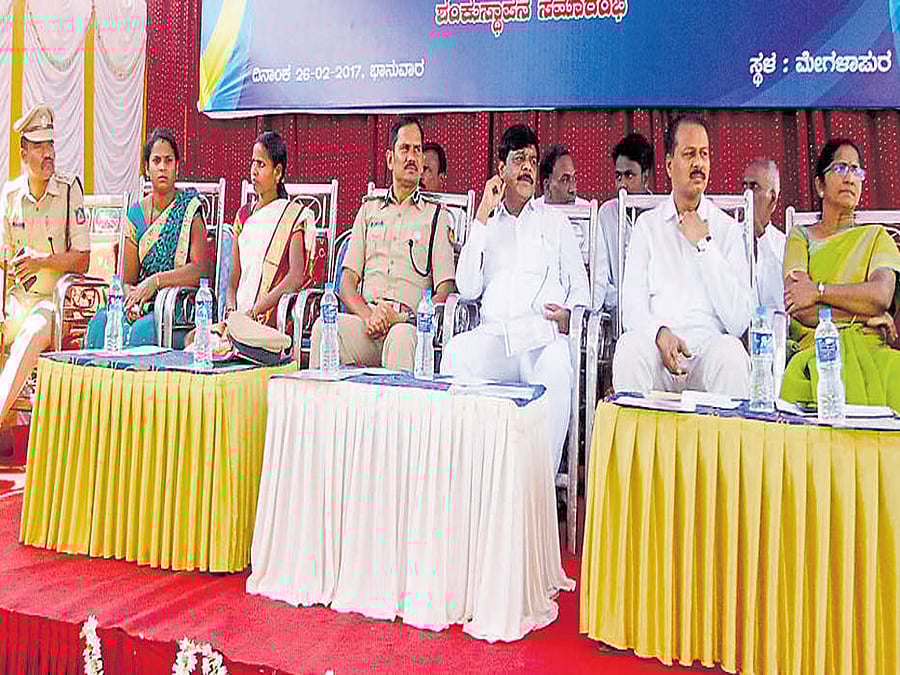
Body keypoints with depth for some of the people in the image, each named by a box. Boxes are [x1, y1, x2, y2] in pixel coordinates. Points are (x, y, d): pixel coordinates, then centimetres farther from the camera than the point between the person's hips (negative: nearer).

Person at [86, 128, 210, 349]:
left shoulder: (190, 207, 0)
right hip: (144, 307, 4)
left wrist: (156, 280, -23)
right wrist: (131, 301, -10)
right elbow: (127, 280, 12)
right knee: (100, 322, -24)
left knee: (142, 330, -33)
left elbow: (200, 269, -12)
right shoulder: (136, 213, 13)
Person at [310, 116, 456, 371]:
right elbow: (347, 281, 15)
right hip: (365, 320, 3)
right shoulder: (369, 210, 24)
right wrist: (368, 315, -7)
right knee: (323, 326, -29)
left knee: (401, 336, -38)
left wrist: (405, 318, -13)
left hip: (409, 324, -2)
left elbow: (446, 290, 4)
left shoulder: (437, 216, 15)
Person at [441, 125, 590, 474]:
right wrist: (483, 216, 8)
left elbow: (580, 289, 19)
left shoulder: (555, 221, 25)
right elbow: (467, 289, 8)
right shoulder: (486, 224, 25)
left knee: (556, 363, -36)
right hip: (494, 334, 1)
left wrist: (569, 314, -7)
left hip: (543, 334, -1)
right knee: (456, 350, -32)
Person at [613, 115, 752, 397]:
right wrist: (660, 333, -19)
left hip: (709, 344, 0)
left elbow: (739, 322, -1)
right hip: (657, 344, 0)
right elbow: (632, 307, 4)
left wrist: (704, 245, -2)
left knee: (731, 353, -32)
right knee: (630, 346, -31)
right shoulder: (648, 224, 14)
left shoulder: (727, 228, 11)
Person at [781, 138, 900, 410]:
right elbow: (797, 308, -1)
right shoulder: (801, 236, 17)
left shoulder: (876, 236, 20)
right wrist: (865, 314, -5)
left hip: (871, 348, 1)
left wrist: (818, 290, -8)